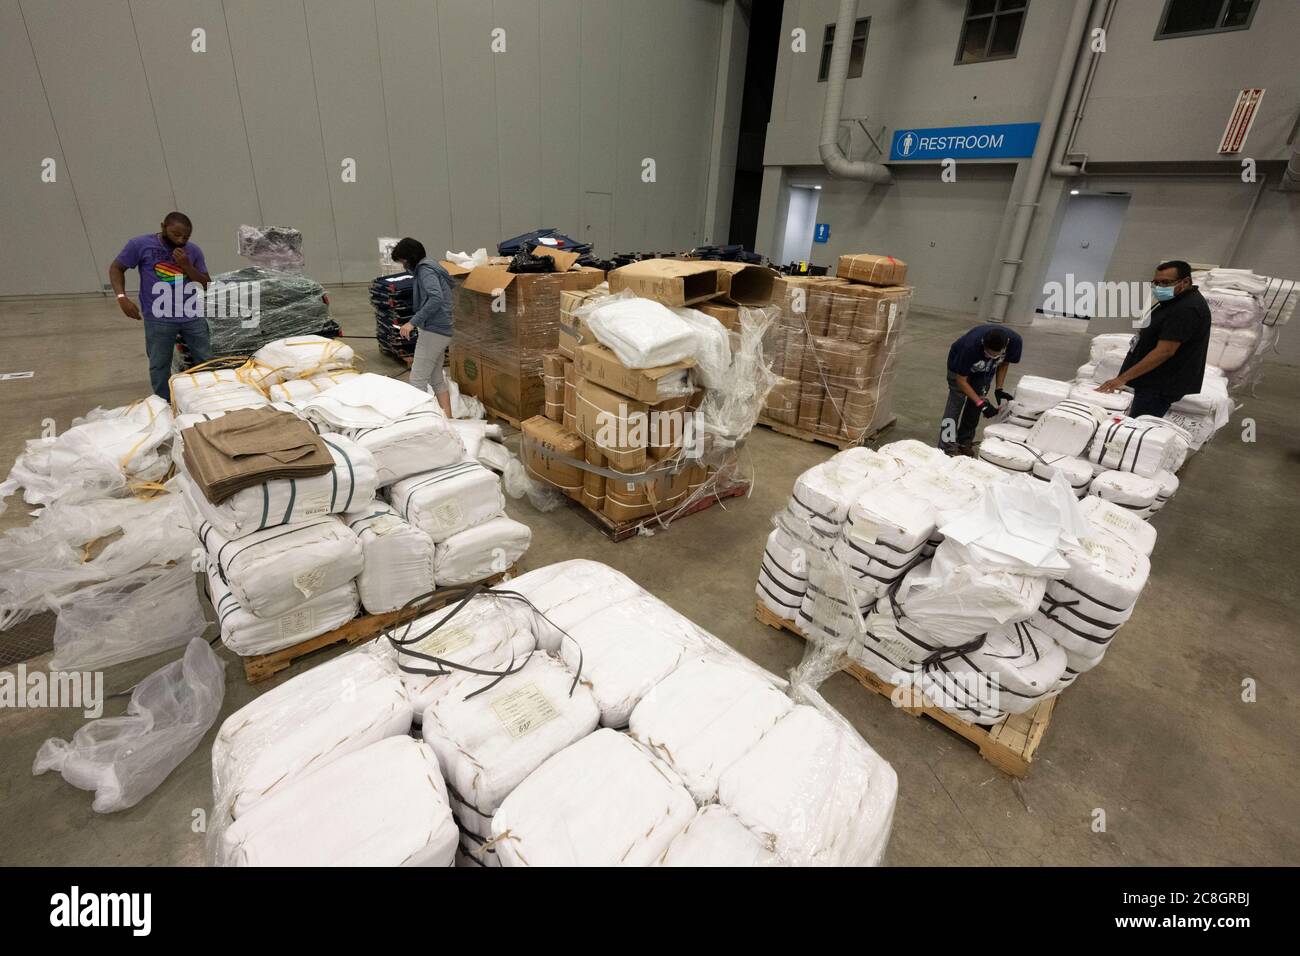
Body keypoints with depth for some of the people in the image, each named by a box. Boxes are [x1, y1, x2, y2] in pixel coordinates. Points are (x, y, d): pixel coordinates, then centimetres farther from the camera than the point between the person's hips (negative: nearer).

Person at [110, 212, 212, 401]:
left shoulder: (193, 251, 2)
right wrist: (122, 297, -10)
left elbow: (206, 285, 3)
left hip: (193, 317, 2)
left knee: (206, 361, 9)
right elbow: (116, 268, 5)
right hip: (159, 320, -2)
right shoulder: (140, 244, -3)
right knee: (159, 365, 6)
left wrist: (187, 266, -13)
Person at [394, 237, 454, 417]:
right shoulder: (430, 267, 20)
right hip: (442, 330, 10)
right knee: (436, 378, 13)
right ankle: (448, 418, 16)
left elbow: (436, 298, -25)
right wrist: (415, 321, 17)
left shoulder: (425, 269, -9)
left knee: (418, 379, -9)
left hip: (433, 331, -10)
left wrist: (413, 322, -24)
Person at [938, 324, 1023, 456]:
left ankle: (965, 441, 11)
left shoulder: (1015, 341, -31)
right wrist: (981, 403, -34)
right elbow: (961, 380, -31)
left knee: (974, 403, -2)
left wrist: (998, 389, -14)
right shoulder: (970, 346, -43)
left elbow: (1004, 363, -7)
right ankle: (947, 445, -17)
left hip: (985, 370, 4)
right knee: (957, 400, -17)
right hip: (959, 365, -4)